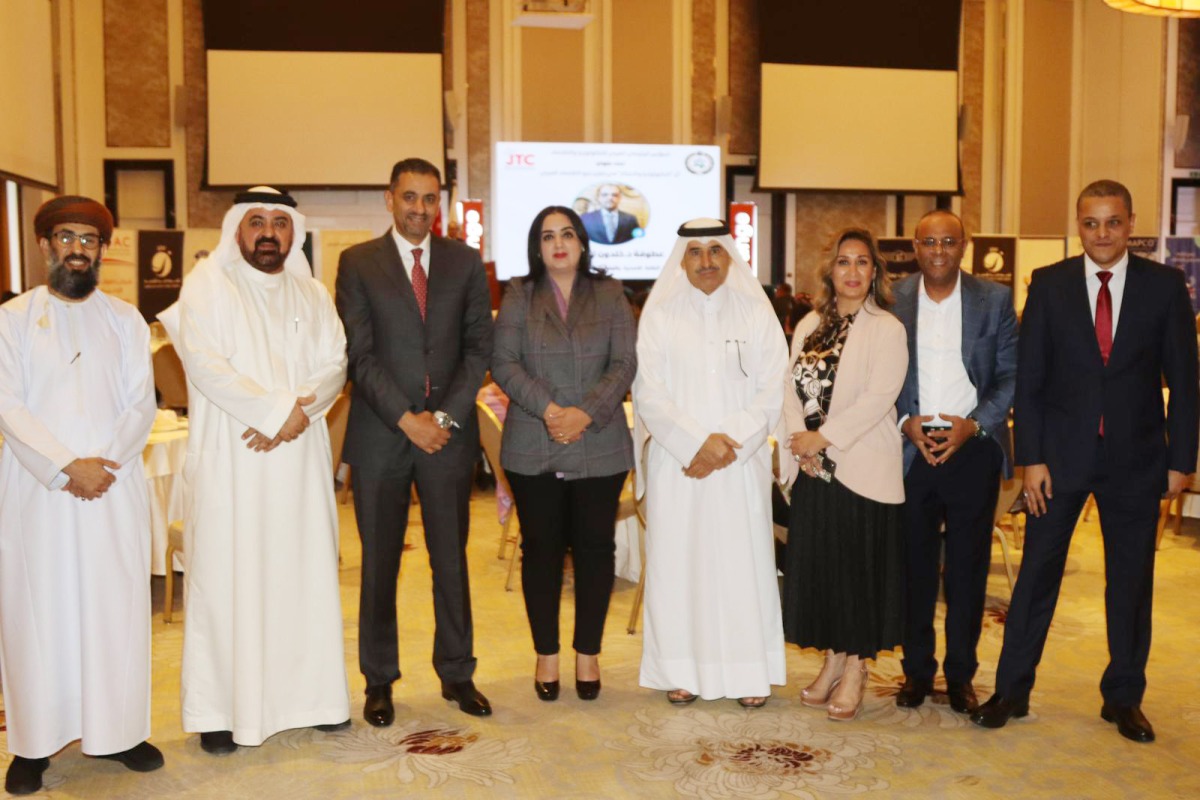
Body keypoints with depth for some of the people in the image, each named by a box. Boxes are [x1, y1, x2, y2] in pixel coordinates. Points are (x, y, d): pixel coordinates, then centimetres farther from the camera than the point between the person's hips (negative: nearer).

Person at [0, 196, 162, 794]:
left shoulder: (125, 320, 9)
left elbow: (141, 405, 3)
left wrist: (102, 463, -12)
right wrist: (67, 467, -15)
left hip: (113, 488, 1)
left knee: (116, 605, 3)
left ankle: (114, 729, 14)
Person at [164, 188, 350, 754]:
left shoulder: (312, 293, 13)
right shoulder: (208, 282, -1)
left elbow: (334, 364, 4)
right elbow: (204, 362, -12)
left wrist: (299, 413, -13)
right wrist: (274, 408, -17)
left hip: (300, 457, 4)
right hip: (231, 458, -4)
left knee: (306, 570, 7)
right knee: (227, 576, 0)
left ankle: (312, 691, 19)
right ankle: (219, 707, 10)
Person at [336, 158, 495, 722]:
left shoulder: (465, 262, 8)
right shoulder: (358, 263, 2)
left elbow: (478, 346, 4)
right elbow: (359, 354, -4)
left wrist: (446, 415, -7)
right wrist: (407, 419, -12)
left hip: (449, 433, 2)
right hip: (380, 436, -1)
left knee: (451, 558, 8)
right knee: (379, 563, 7)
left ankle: (457, 673, 22)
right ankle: (379, 680, 20)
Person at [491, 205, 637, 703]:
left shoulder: (609, 295, 7)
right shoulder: (519, 296, 6)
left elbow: (625, 364, -1)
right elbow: (503, 362, -2)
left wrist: (585, 413, -14)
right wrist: (547, 408, -15)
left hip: (599, 449, 0)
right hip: (533, 449, 0)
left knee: (594, 547, 5)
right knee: (541, 549, 6)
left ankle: (588, 653, 20)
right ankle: (546, 655, 19)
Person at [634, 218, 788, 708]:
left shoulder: (758, 314, 6)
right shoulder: (659, 315, 4)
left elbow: (771, 392, 0)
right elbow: (648, 393, -3)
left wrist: (727, 446, -11)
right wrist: (697, 443, -13)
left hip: (741, 464, 0)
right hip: (676, 464, 0)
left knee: (742, 560, 2)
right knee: (676, 559, 2)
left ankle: (749, 671, 13)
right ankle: (681, 671, 13)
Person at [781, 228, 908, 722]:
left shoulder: (887, 329, -5)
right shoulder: (809, 327, 13)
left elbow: (879, 397, -15)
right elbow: (792, 388, 7)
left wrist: (822, 438, -15)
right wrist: (798, 441, -8)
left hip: (863, 468, -5)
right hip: (813, 470, 5)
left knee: (859, 565, 3)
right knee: (816, 564, 10)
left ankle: (855, 668, 18)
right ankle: (833, 658, 26)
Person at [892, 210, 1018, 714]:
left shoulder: (994, 300, 3)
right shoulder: (893, 299, 3)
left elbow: (1011, 375, 2)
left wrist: (974, 425, -10)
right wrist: (905, 422, -9)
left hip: (973, 448, 0)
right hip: (911, 449, 0)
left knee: (968, 568, 6)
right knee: (914, 564, 7)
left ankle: (961, 673, 21)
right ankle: (916, 669, 21)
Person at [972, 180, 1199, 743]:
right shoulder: (1049, 284, 0)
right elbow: (1029, 379, -1)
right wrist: (1031, 458, -7)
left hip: (1135, 457, 1)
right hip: (1060, 453, 0)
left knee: (1131, 581, 10)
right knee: (1037, 574, 5)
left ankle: (1123, 697, 26)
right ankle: (1012, 690, 18)